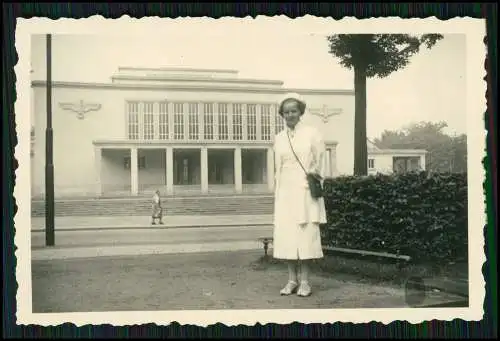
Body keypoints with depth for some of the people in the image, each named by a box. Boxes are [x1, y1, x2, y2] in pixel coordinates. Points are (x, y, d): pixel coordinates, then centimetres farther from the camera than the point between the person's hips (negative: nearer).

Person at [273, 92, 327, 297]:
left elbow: (319, 164, 2)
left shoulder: (312, 134, 1)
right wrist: (277, 194, 11)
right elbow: (278, 168, 14)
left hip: (305, 190, -4)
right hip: (285, 191, 4)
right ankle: (292, 280, 9)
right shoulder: (279, 138, 12)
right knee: (286, 235, 0)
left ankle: (304, 281, 2)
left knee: (306, 234, -5)